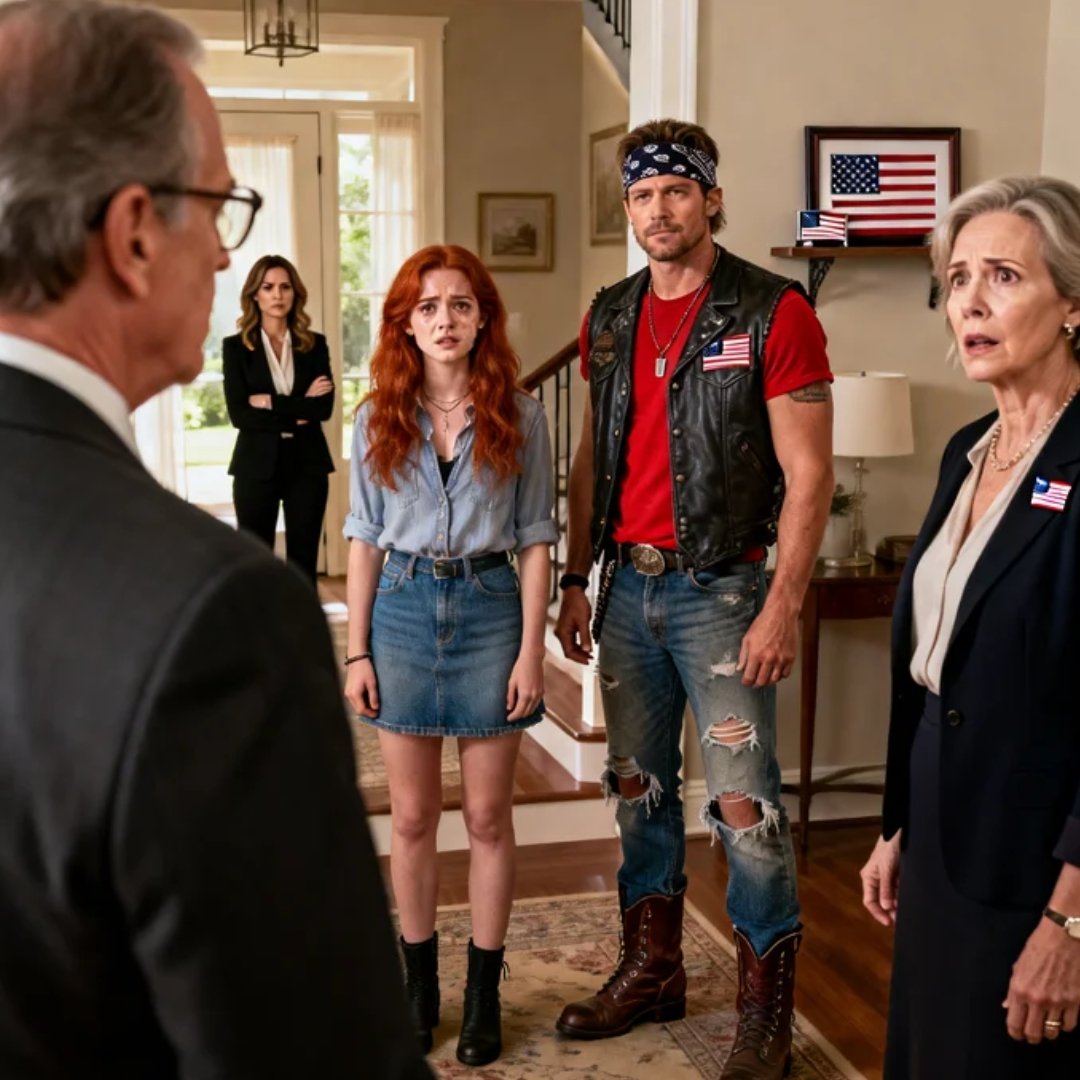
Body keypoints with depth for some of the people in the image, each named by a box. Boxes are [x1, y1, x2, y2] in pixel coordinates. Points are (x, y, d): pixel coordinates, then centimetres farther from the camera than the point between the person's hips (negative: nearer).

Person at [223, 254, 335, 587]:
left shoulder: (315, 344, 5)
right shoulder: (235, 346, 1)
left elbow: (324, 407, -6)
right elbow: (238, 414, -8)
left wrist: (271, 402, -12)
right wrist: (297, 414, -12)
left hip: (306, 463, 1)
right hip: (257, 464, -1)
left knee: (303, 563, 7)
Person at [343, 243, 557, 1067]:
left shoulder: (518, 415, -2)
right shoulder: (380, 418, 2)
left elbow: (535, 538, -1)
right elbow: (365, 538, 4)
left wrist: (531, 650, -6)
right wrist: (357, 650, 1)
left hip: (488, 608, -1)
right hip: (403, 609, 1)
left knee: (488, 817, 7)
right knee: (412, 817, 9)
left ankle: (484, 992, 20)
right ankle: (419, 981, 24)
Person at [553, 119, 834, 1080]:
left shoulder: (771, 312, -8)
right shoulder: (610, 317, 10)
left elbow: (808, 474, -11)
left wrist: (783, 607, -17)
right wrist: (577, 581, 12)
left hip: (719, 586, -6)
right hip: (628, 585, 6)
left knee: (744, 803, -3)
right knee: (640, 787, 15)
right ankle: (652, 971, 31)